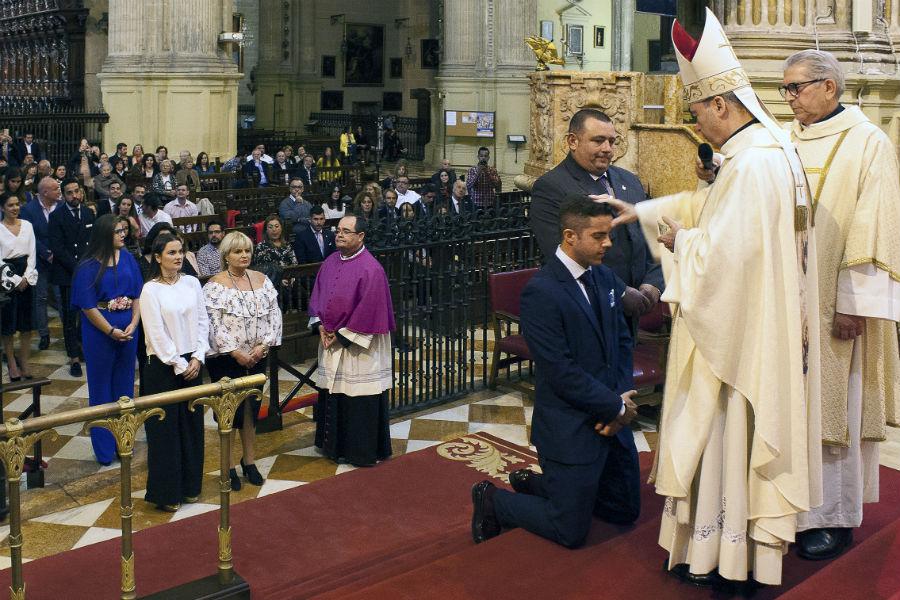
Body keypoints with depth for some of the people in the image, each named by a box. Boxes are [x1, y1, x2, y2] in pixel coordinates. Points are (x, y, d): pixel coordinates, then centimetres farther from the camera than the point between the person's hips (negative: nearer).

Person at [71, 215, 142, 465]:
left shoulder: (127, 258, 1)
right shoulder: (89, 266, -12)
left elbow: (138, 295, 3)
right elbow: (88, 306, -12)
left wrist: (133, 324, -10)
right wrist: (112, 332, -14)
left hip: (128, 330, 4)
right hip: (100, 333, -4)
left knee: (124, 386, 13)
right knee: (101, 388, 8)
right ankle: (104, 448, 19)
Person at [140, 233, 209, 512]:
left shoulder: (192, 283, 3)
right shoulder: (151, 290, -10)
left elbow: (202, 321, 5)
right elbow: (157, 334, -12)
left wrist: (197, 358, -4)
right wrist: (179, 365, -11)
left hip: (192, 363, 5)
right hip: (163, 366, -4)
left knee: (192, 424, 11)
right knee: (166, 428, 3)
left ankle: (189, 485, 25)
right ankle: (166, 493, 15)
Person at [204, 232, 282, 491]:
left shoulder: (261, 279, 6)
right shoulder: (215, 285, -9)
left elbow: (274, 315, 2)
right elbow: (214, 324, -14)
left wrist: (263, 345, -9)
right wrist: (236, 352, -17)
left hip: (257, 357, 4)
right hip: (226, 359, -4)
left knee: (251, 408, 12)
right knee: (229, 410, 3)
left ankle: (249, 460, 26)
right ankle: (229, 466, 15)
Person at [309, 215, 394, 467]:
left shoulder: (370, 269, -17)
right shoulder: (330, 262, 6)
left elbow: (368, 310, -18)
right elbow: (317, 295, 12)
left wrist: (341, 335, -14)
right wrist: (320, 326, -2)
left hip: (358, 347, -7)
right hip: (331, 342, 7)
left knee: (357, 399, 1)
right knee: (332, 394, 15)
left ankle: (361, 452, 15)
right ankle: (333, 445, 30)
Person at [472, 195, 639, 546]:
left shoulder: (605, 277, 4)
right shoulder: (541, 292, -21)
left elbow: (622, 340, 10)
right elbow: (561, 373, -23)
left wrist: (622, 397, -5)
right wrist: (616, 406, -15)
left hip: (612, 419, 8)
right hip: (570, 430, -8)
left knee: (625, 512, 20)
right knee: (571, 532, 2)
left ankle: (533, 484, 33)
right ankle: (493, 501, 24)